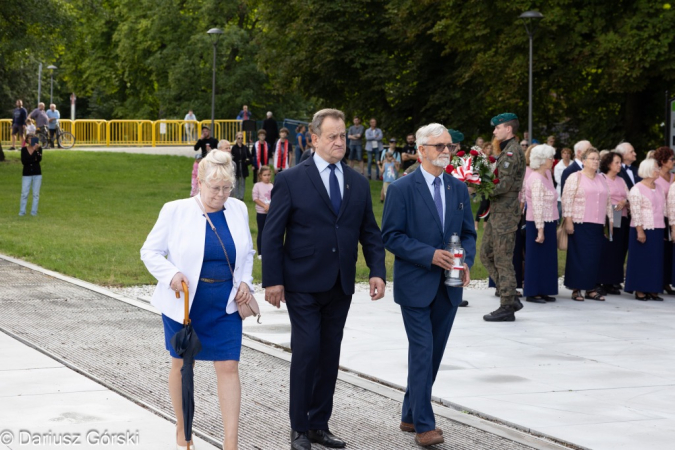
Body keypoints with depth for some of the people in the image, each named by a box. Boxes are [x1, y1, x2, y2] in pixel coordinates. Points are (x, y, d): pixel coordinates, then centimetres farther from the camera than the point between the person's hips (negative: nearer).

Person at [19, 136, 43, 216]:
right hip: (26, 173, 0)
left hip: (37, 174, 0)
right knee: (24, 194, -2)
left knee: (36, 194, 2)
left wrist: (36, 150, -28)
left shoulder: (39, 148, 0)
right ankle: (22, 211, 6)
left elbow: (39, 159, -16)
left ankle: (34, 211, 9)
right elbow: (23, 161, -9)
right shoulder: (24, 149, 2)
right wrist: (33, 160, -16)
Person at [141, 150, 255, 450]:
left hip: (225, 305, 2)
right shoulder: (175, 211, -8)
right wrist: (171, 275, -20)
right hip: (185, 303, -2)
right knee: (182, 365, 11)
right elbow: (150, 251, -2)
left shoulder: (238, 211, 3)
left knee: (229, 367, -5)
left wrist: (246, 281, 0)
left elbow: (247, 253, 17)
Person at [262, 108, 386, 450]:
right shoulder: (291, 180, -5)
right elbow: (272, 234, -5)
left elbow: (369, 232, 12)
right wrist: (273, 280, -11)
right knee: (307, 352, -6)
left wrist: (377, 271, -2)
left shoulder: (358, 183, 9)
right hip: (303, 285, -5)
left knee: (330, 355, 9)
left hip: (340, 286, 5)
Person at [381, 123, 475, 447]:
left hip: (448, 287, 6)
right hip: (416, 284, -6)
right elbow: (391, 236, -10)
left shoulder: (459, 189, 9)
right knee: (422, 353, -8)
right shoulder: (402, 189, -7)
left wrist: (466, 262, -8)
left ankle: (410, 416, 25)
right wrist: (429, 255, -19)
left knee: (433, 354, 12)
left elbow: (468, 233, 12)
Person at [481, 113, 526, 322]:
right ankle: (510, 297, 16)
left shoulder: (513, 151, -14)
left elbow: (505, 185, -22)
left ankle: (507, 307, 0)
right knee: (486, 254, 12)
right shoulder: (506, 150, 17)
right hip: (497, 211, 10)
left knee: (503, 259, -5)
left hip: (505, 213, -10)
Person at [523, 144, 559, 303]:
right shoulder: (536, 179, -18)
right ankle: (532, 293, 5)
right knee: (537, 258, -2)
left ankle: (542, 291, 18)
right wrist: (540, 229, -23)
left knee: (546, 258, 12)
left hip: (548, 223, 9)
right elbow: (537, 206, -22)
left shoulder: (546, 174, 9)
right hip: (538, 224, -9)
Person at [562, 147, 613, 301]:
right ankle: (576, 289, 2)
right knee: (578, 256, -3)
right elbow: (567, 200, -6)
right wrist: (568, 221, -13)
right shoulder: (575, 178, -1)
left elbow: (608, 202, 19)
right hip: (579, 224, -5)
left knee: (595, 257, 3)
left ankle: (591, 289, 10)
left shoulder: (602, 180, 16)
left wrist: (610, 221, 14)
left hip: (597, 225, 5)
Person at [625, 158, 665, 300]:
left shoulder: (658, 188, 13)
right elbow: (635, 212, -13)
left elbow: (663, 208, 16)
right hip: (643, 229, -7)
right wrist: (640, 230, -18)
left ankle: (652, 290, 11)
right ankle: (640, 290, 4)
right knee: (642, 259, -1)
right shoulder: (637, 189, -8)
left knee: (656, 260, 6)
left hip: (657, 230, 7)